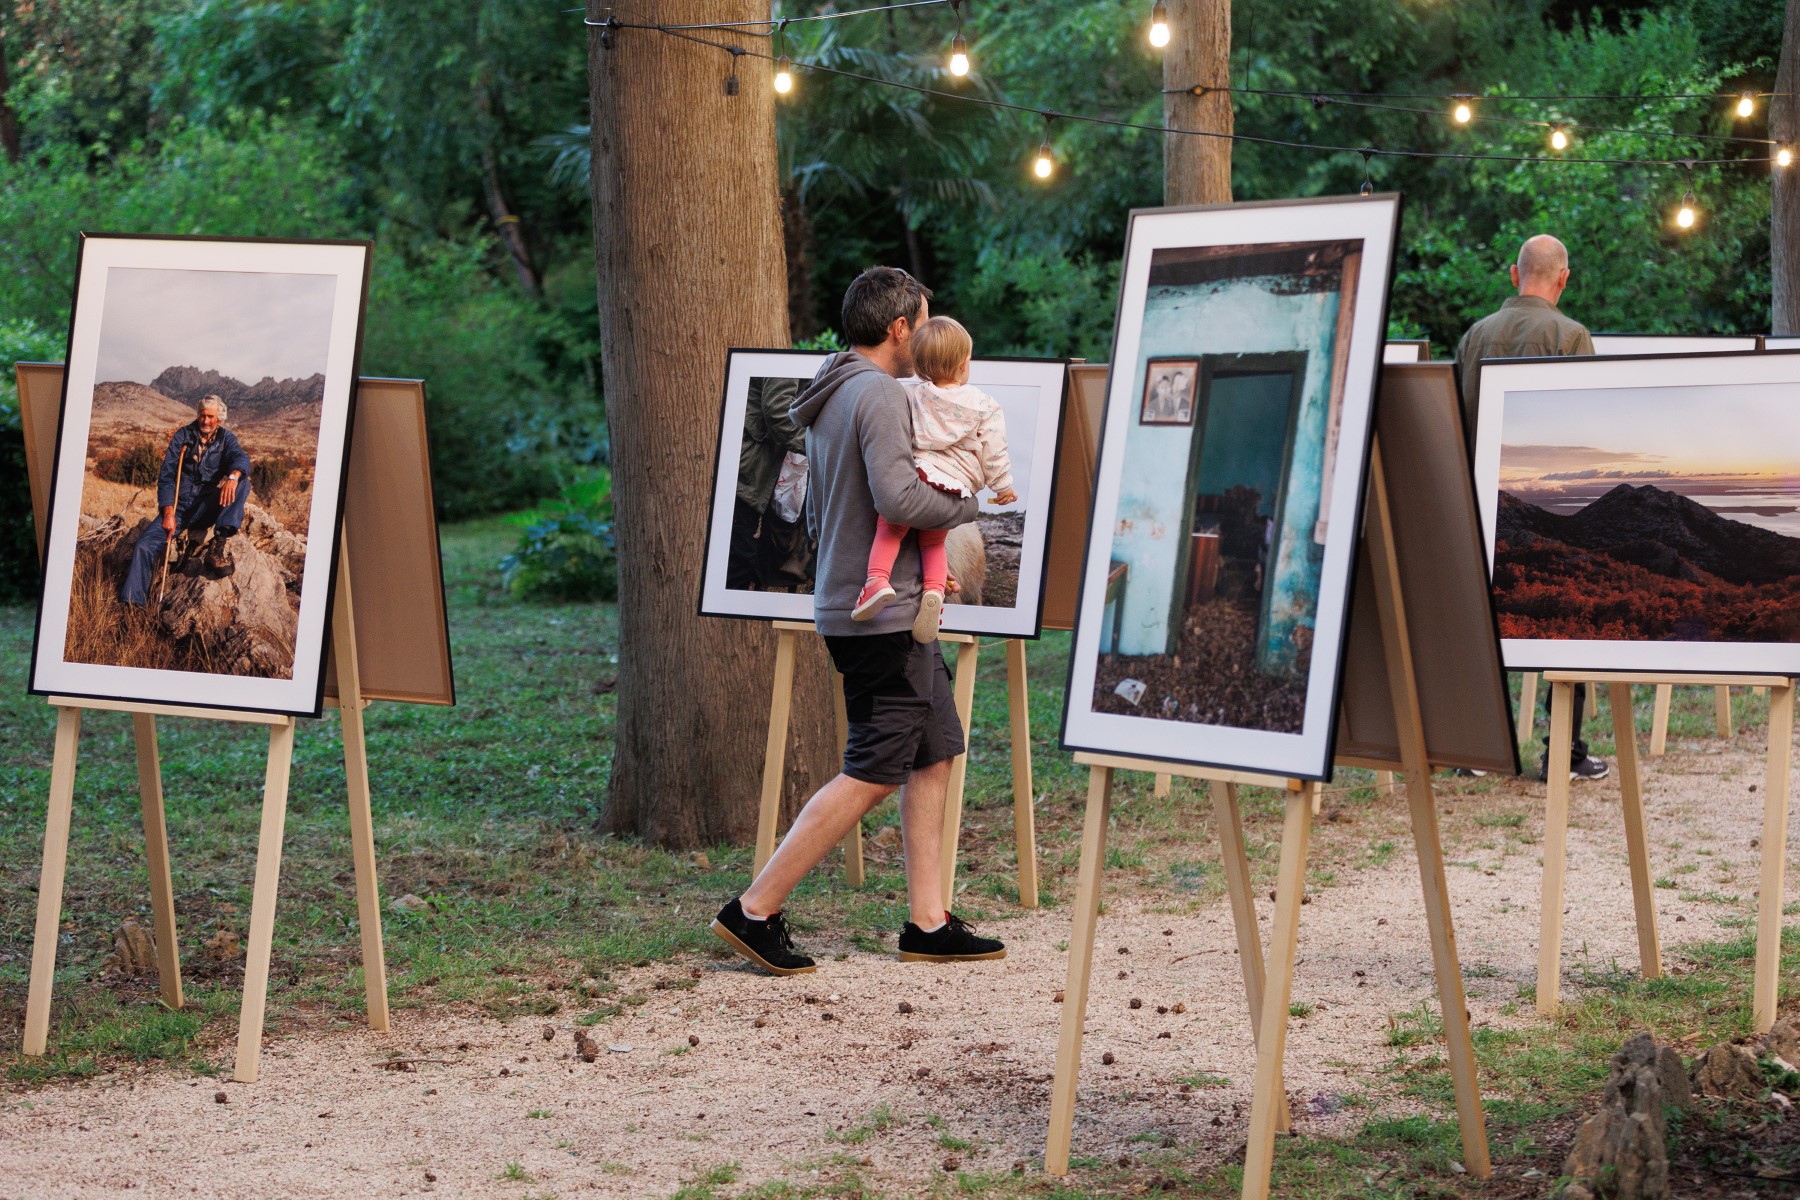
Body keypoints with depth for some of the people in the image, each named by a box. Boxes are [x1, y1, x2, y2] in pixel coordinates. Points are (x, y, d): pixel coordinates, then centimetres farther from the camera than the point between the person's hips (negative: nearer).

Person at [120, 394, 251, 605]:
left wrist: (233, 476, -42)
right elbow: (166, 477, 0)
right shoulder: (183, 436, 6)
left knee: (242, 483, -27)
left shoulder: (226, 439, 7)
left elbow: (241, 458, -16)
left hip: (208, 507, 0)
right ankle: (131, 605, -23)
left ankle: (220, 544, -38)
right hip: (179, 506, 0)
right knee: (144, 547, -23)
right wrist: (168, 513, -15)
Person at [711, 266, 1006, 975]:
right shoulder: (880, 393, -14)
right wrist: (964, 505, -7)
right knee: (872, 775, -8)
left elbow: (820, 515, 22)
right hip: (882, 614, -10)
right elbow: (896, 497, -25)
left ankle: (928, 924, 12)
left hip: (849, 604, 10)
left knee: (936, 753, 11)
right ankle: (755, 912, -6)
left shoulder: (829, 400, 17)